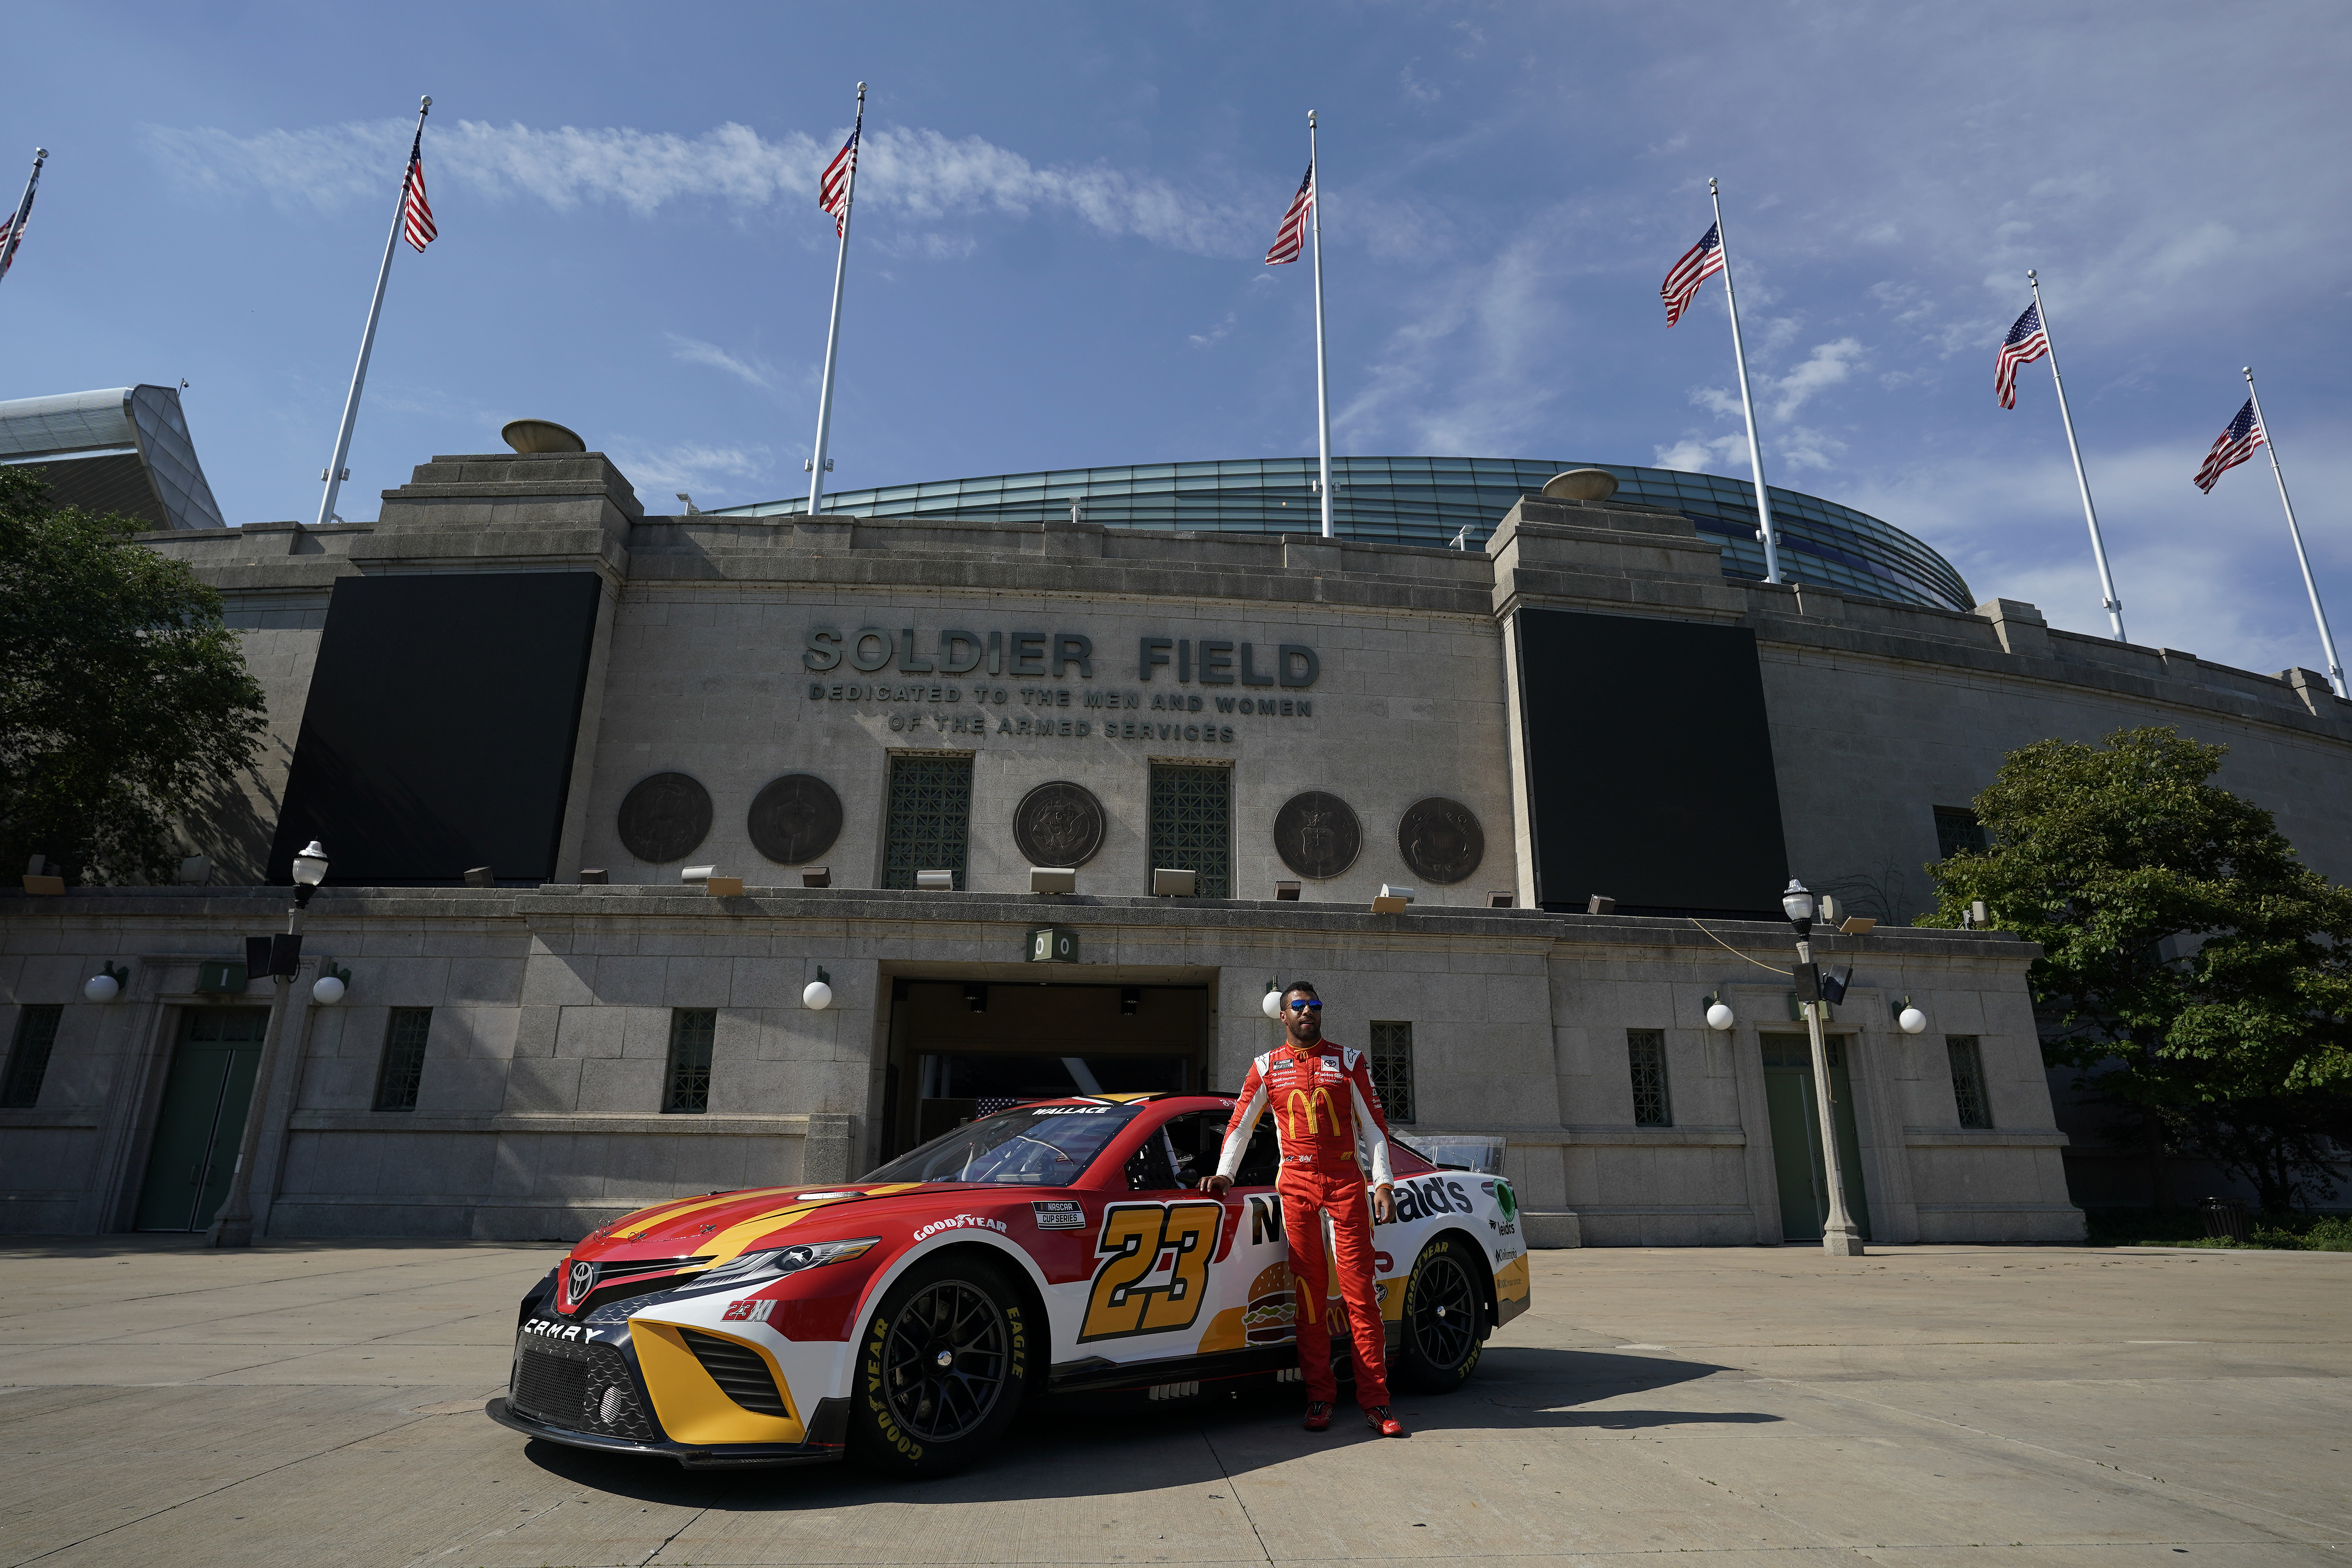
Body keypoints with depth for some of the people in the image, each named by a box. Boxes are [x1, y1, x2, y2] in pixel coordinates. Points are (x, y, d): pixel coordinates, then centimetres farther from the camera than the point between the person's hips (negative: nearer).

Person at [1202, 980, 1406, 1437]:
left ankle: (1375, 1402, -2)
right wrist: (1224, 1175, 3)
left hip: (1346, 1181, 0)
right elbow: (1240, 1124, 13)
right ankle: (1319, 1398, 9)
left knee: (1359, 1288, -5)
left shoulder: (1349, 1061, 9)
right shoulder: (1267, 1067, 10)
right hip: (1295, 1185, 1)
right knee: (1310, 1291, 1)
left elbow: (1373, 1125, 8)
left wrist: (1383, 1184, 0)